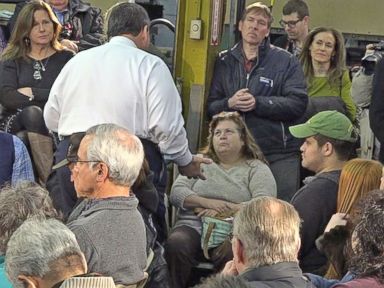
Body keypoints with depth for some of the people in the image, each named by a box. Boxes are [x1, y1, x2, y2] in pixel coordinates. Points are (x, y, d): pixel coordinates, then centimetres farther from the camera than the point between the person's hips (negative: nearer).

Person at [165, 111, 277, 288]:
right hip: (193, 226, 3)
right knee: (176, 245, -31)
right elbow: (176, 193, 8)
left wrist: (226, 209, -13)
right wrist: (206, 202, -8)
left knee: (230, 254, -37)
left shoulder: (257, 169, 12)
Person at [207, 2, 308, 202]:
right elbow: (210, 106, 8)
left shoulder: (285, 61, 3)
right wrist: (229, 103, -14)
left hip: (279, 155, -2)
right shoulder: (224, 62, 11)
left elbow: (298, 103, -8)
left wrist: (258, 103, -17)